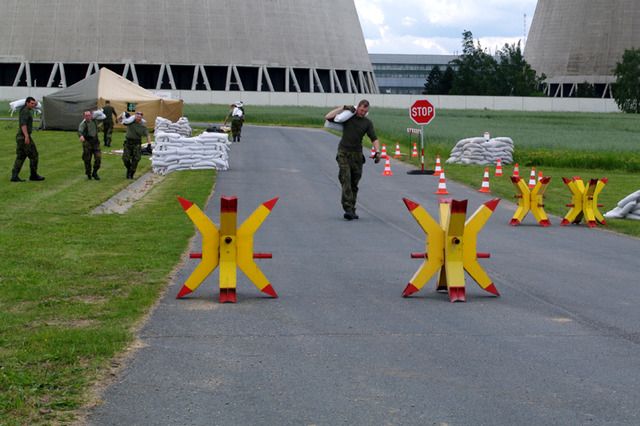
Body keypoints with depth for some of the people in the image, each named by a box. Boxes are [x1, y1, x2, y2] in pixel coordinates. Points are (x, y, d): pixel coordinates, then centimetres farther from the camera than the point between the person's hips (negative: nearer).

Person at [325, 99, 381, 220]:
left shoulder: (367, 123, 7)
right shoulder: (348, 117, 3)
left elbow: (374, 138, -1)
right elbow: (327, 117, -3)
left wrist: (377, 152, -17)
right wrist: (342, 108, -6)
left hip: (357, 155, 3)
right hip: (344, 153, -3)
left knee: (354, 184, 7)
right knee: (346, 181, -15)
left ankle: (352, 210, 13)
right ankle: (348, 209, -24)